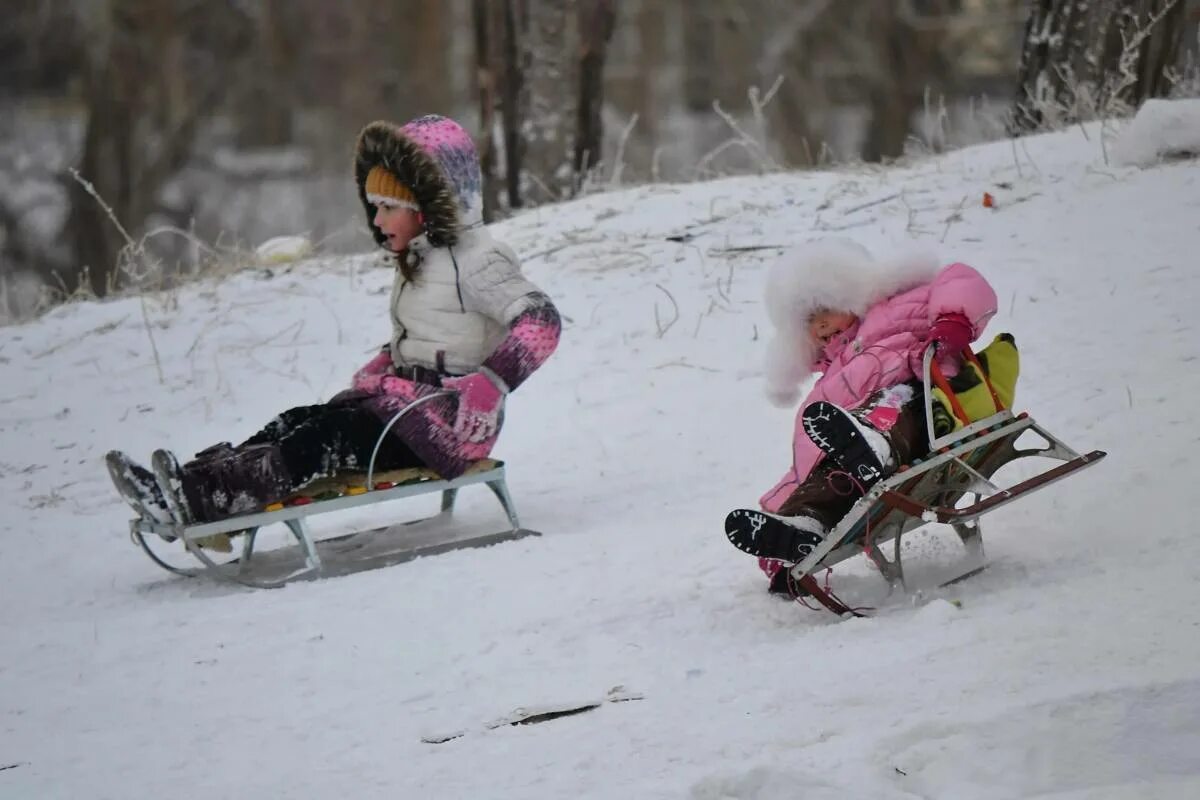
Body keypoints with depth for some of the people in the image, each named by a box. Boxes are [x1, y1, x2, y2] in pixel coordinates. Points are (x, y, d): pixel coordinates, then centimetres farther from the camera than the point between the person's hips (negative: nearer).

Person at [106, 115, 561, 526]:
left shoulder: (476, 259, -11)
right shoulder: (419, 258, 19)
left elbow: (541, 322, -23)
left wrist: (486, 387, -32)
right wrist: (377, 371, 12)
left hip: (448, 424, -9)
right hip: (406, 401, 9)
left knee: (332, 438, -26)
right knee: (300, 423, -10)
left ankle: (204, 497, -39)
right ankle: (197, 481, -26)